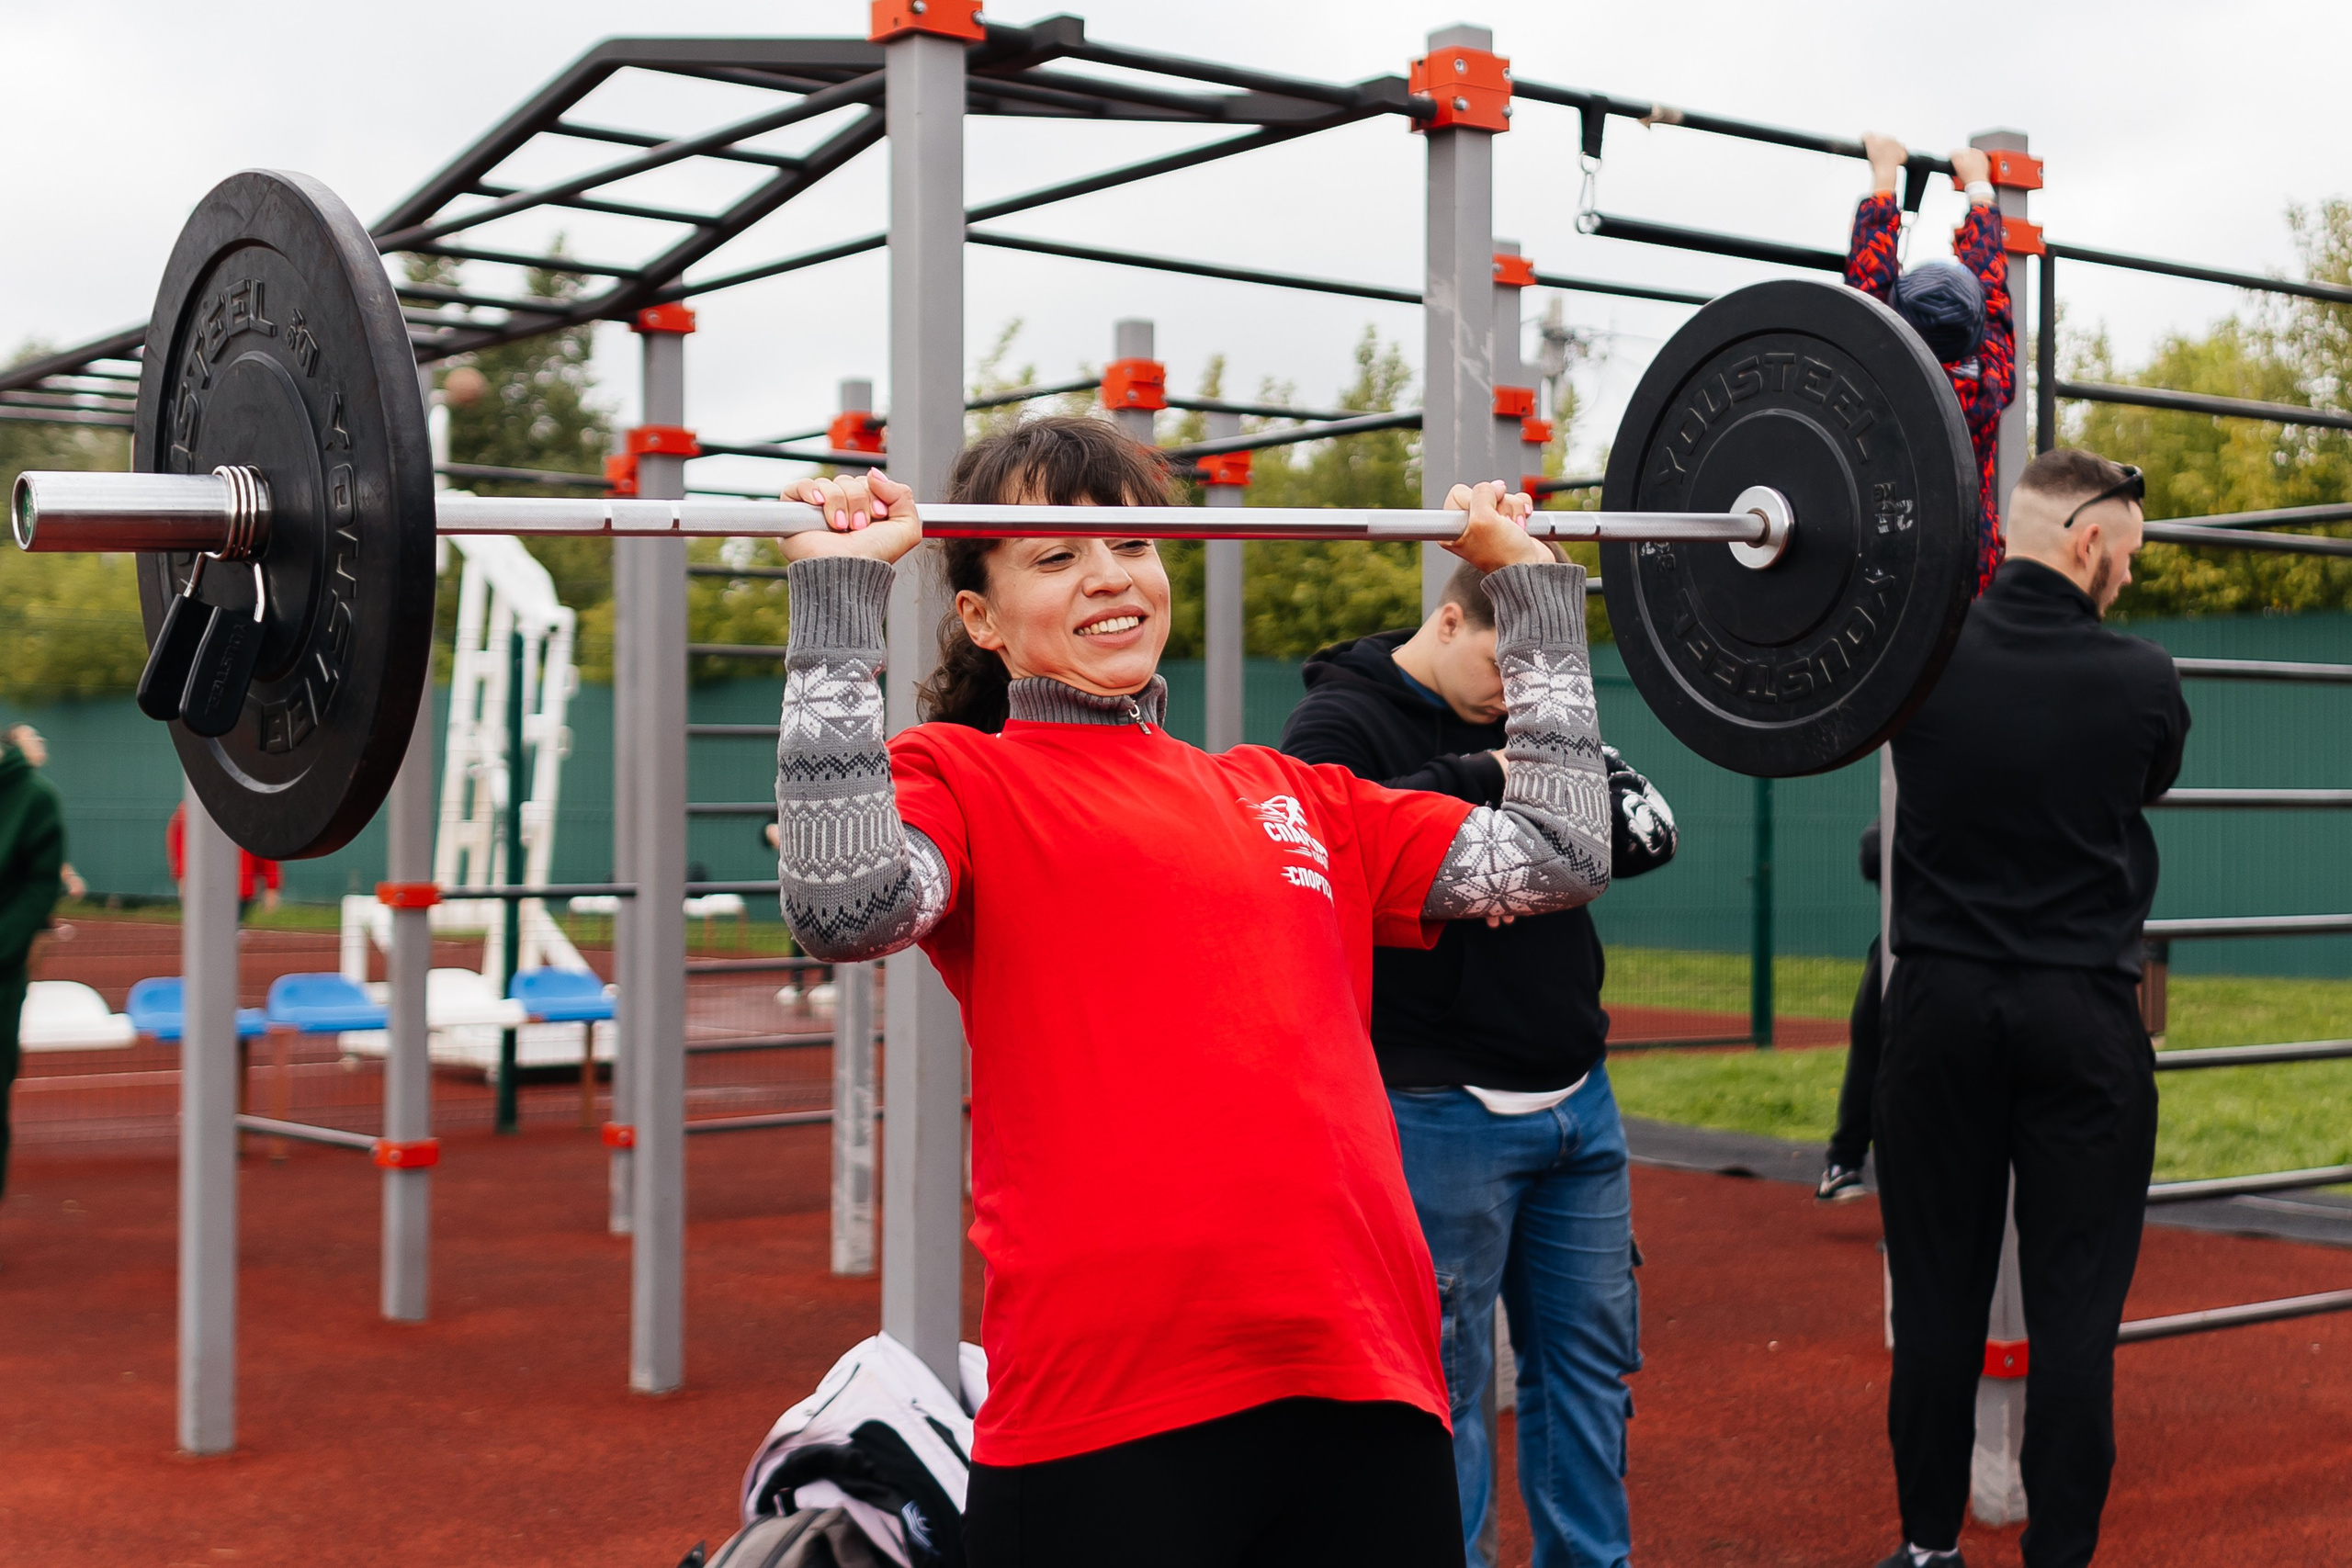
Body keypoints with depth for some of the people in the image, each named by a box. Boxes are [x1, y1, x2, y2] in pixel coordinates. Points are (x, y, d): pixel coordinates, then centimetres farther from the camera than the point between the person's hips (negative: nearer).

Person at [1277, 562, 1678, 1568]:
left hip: (1577, 1103, 7)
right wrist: (1481, 783, -24)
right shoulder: (1343, 720, -8)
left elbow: (1648, 832, 4)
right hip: (1443, 1114, -7)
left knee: (1592, 1354, 14)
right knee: (1445, 1377, 3)